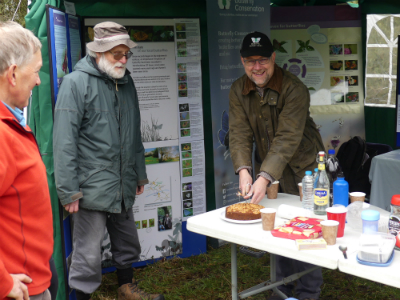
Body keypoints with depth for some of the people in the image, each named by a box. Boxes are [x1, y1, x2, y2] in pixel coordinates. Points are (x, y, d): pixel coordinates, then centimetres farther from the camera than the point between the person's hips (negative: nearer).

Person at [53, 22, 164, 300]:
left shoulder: (126, 82, 11)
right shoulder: (76, 82, -10)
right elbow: (64, 141, -14)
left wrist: (140, 173, 20)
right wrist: (69, 190, -17)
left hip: (123, 185, 7)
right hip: (92, 187, -7)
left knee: (128, 244, 21)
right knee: (88, 255, -2)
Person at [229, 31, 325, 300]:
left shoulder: (294, 89, -22)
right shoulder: (238, 91, -5)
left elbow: (287, 138, -29)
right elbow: (239, 133, -11)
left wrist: (265, 177, -38)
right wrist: (243, 170, -27)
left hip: (301, 167, -5)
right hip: (267, 166, 5)